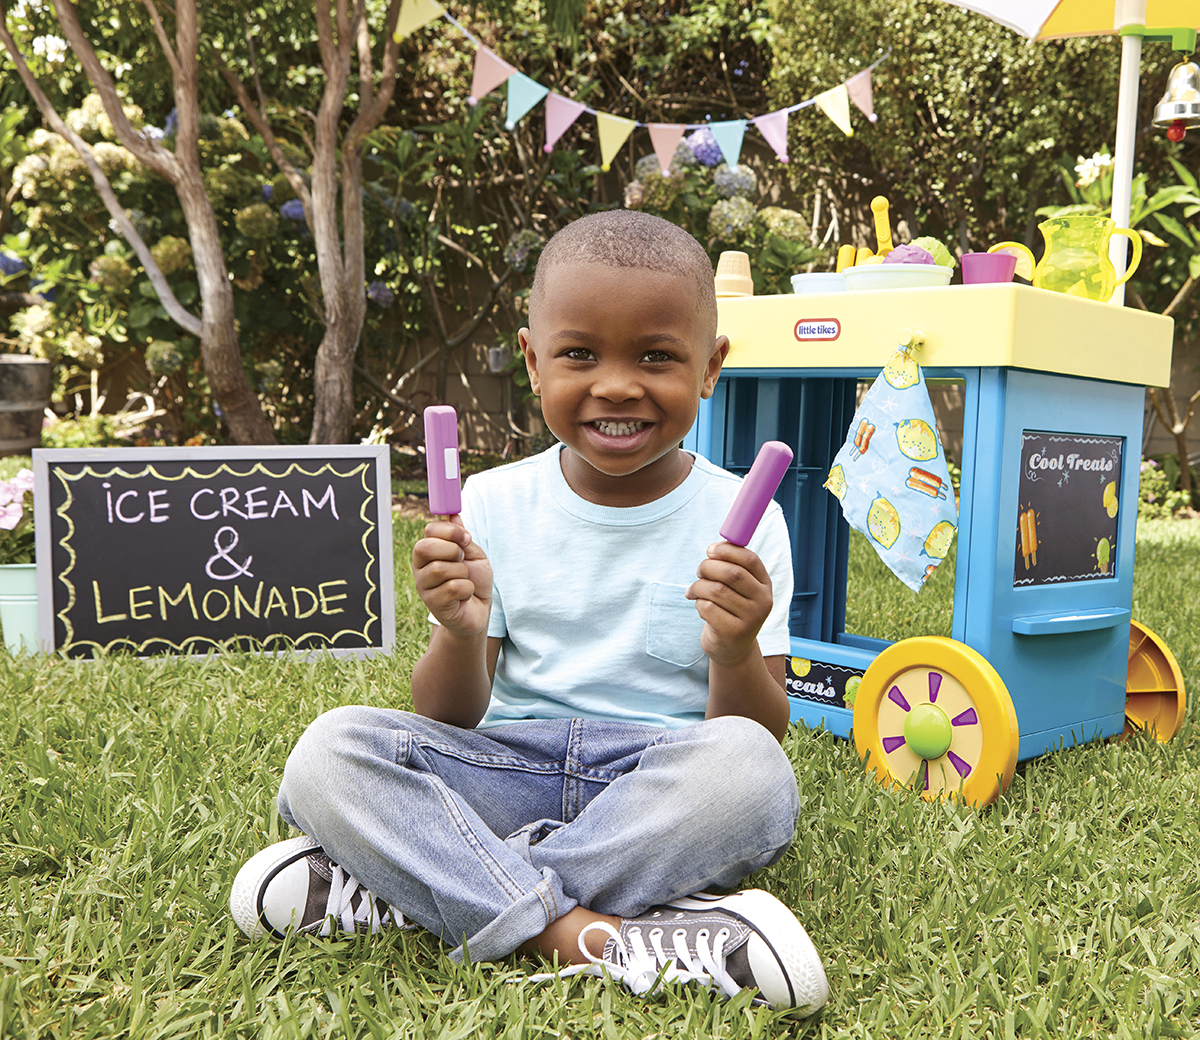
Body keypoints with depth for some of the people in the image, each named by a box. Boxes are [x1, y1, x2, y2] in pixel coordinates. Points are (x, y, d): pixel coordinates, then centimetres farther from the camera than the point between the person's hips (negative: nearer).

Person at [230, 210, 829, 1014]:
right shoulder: (493, 507, 1)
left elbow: (765, 733, -4)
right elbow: (447, 723, 1)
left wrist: (736, 657, -26)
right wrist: (462, 637, -21)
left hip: (660, 795, -1)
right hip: (511, 772, 2)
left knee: (748, 766, -33)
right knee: (331, 751, -20)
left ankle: (404, 892, -23)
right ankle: (589, 935, -29)